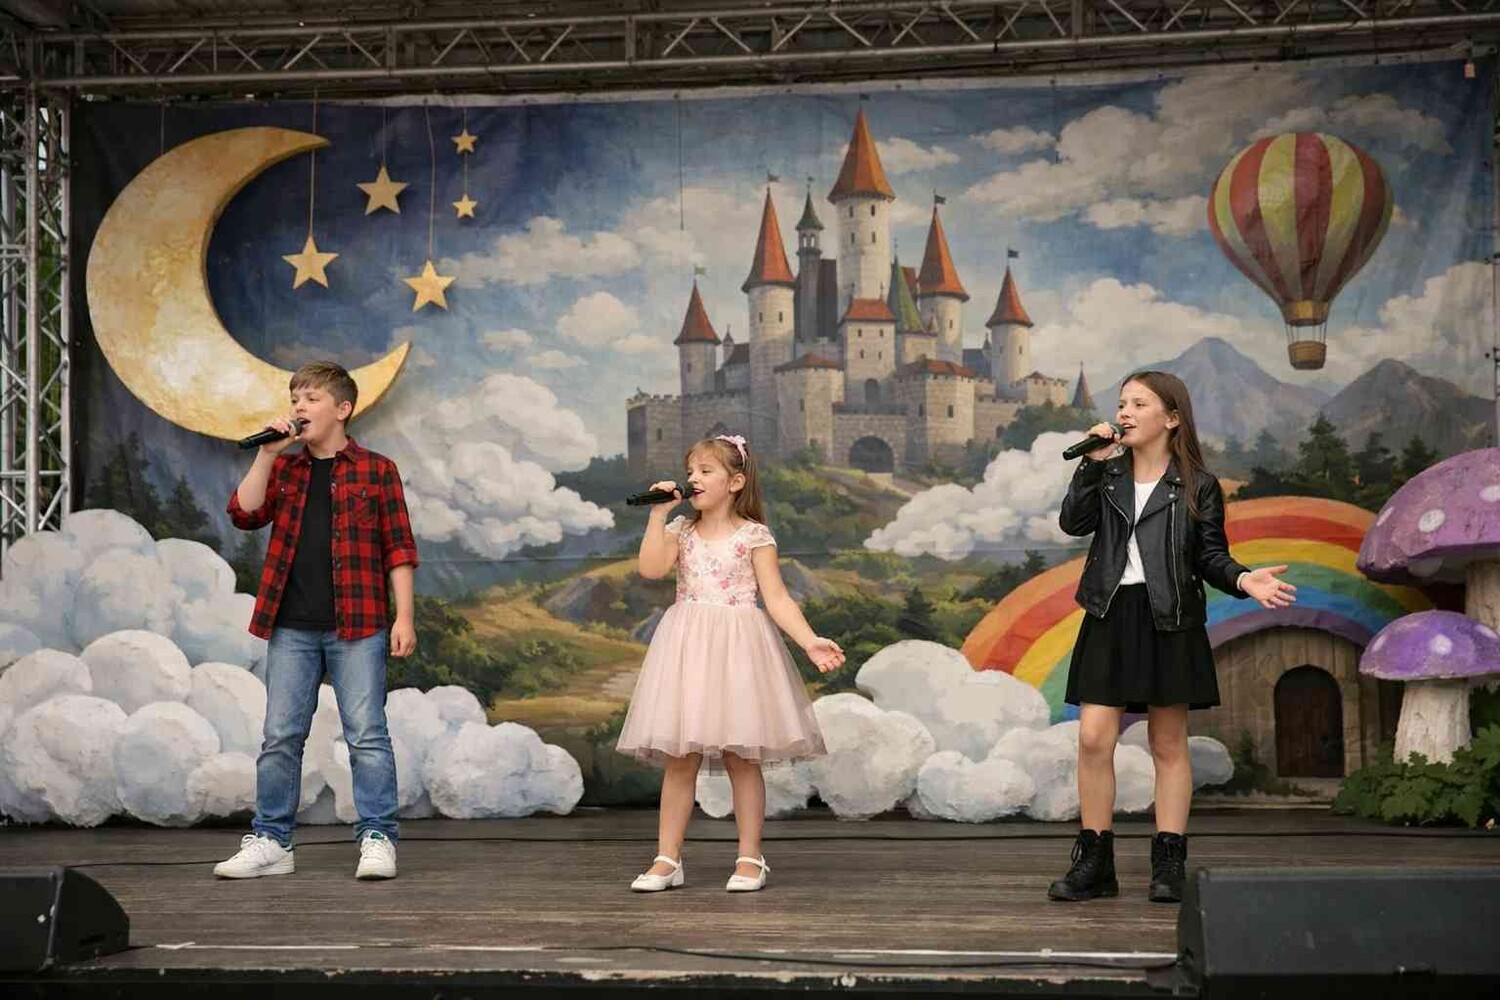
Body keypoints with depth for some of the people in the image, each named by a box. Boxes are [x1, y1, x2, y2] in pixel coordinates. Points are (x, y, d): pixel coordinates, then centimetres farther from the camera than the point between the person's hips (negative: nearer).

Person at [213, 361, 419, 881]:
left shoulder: (376, 470, 3)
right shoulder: (282, 469, 14)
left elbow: (398, 548, 1)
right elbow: (245, 514, 0)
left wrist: (404, 615, -6)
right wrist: (266, 454, -5)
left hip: (356, 627, -4)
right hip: (290, 627, 4)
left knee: (366, 734, -3)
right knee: (280, 737, 6)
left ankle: (377, 839, 2)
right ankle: (271, 842, 13)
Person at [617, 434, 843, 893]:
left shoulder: (754, 535, -2)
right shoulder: (681, 531, 9)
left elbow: (777, 599, -5)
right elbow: (651, 568, -9)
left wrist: (811, 641, -16)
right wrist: (658, 514, -6)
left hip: (737, 647, -3)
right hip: (688, 647, 3)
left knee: (741, 758, 1)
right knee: (679, 759, 4)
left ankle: (750, 859, 11)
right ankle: (667, 859, 10)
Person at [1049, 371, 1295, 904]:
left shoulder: (1197, 486, 2)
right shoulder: (1108, 473, 11)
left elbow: (1211, 556, 1)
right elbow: (1074, 522, -4)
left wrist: (1242, 579, -18)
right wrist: (1093, 464, -9)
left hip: (1169, 620, -3)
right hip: (1110, 617, 3)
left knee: (1168, 745, 5)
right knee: (1093, 739, -4)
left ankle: (1169, 864, 10)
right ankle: (1094, 862, 5)